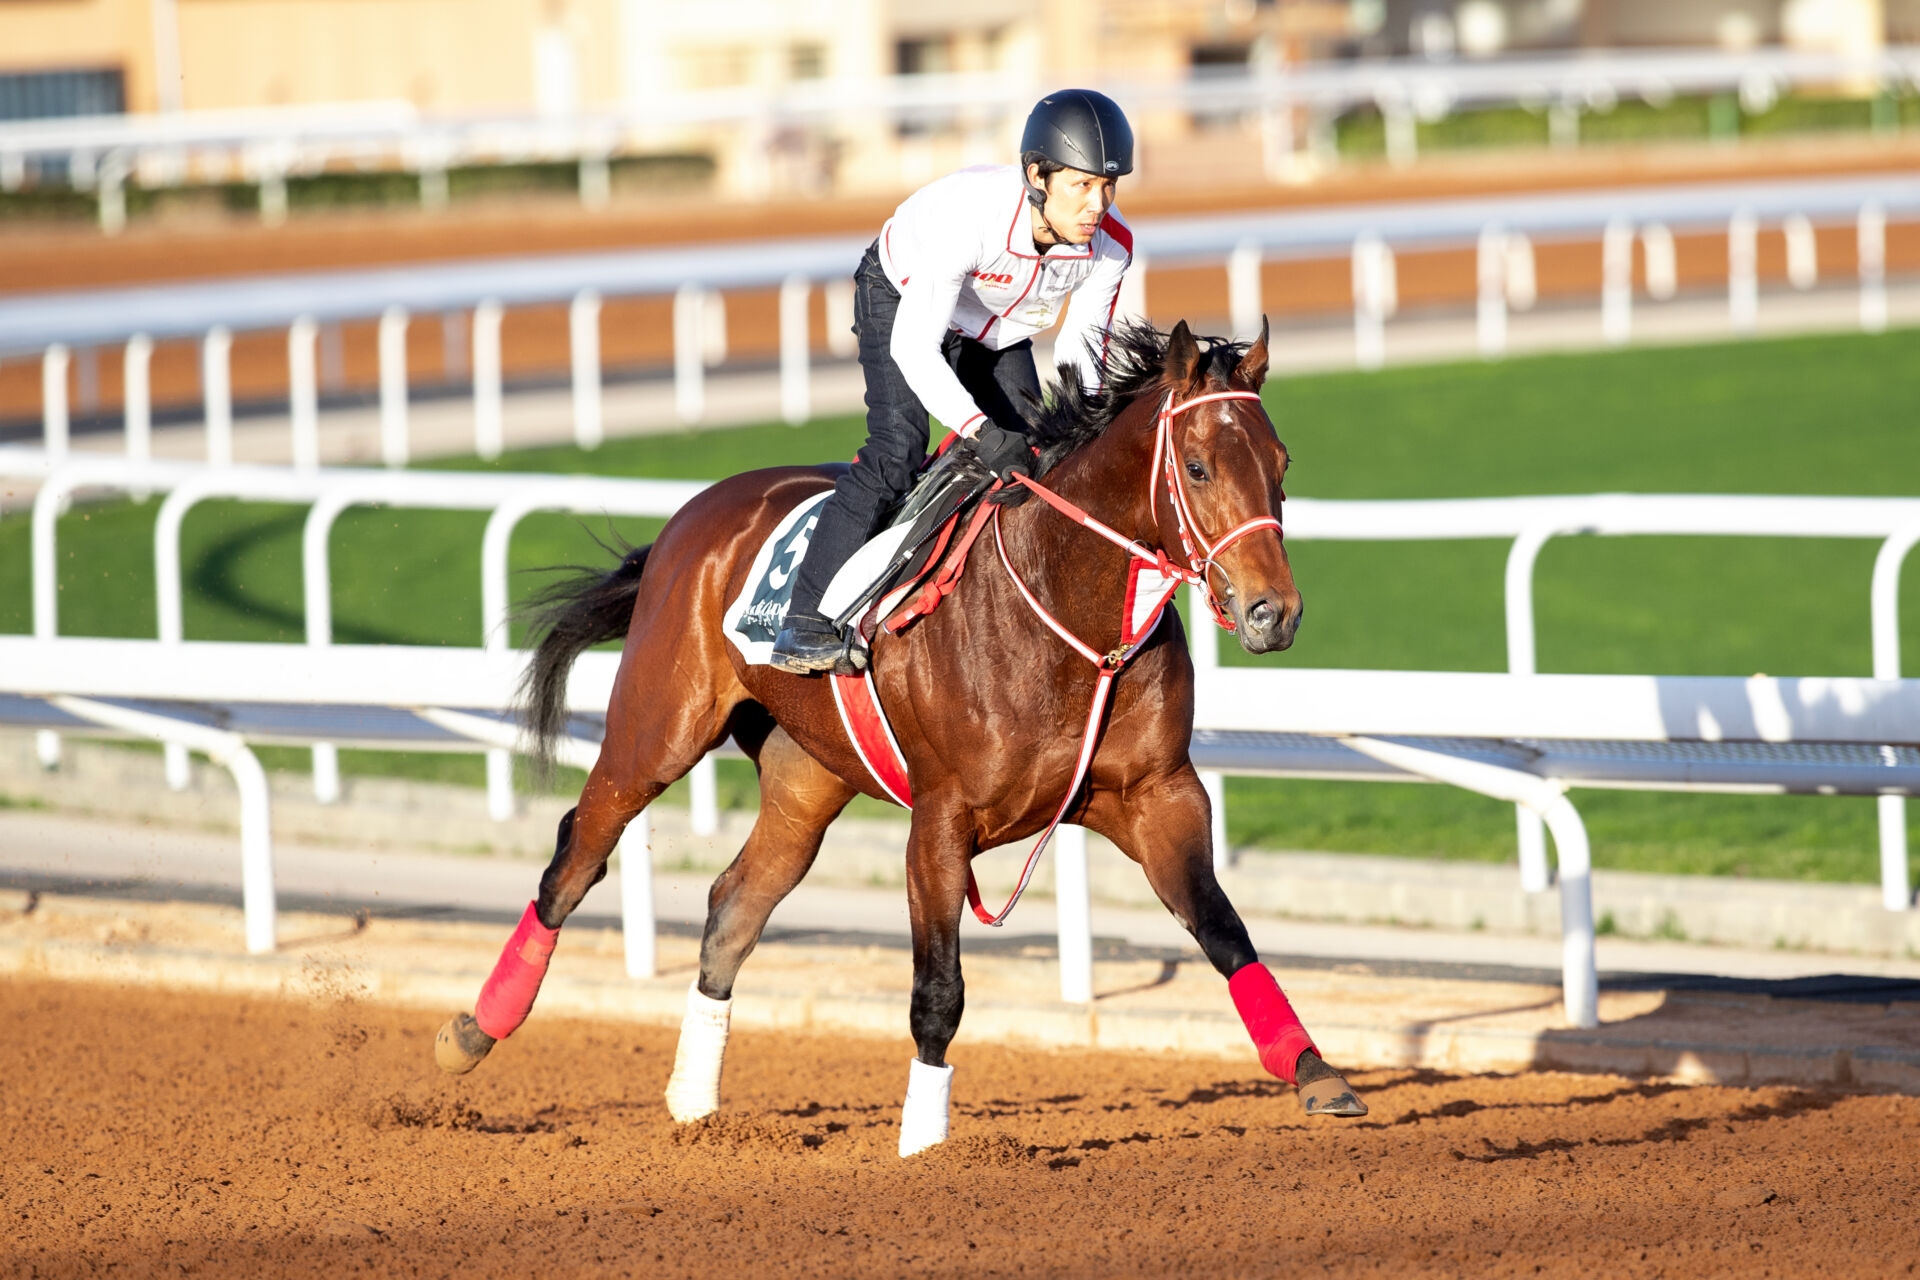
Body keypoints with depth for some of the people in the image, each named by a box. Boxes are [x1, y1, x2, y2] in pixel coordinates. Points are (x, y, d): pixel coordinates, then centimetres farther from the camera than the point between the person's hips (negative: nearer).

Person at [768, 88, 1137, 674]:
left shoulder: (1111, 245, -25)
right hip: (901, 301, -6)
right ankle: (805, 624, -22)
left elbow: (1081, 347, -9)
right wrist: (979, 431, -50)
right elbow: (912, 345, -41)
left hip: (997, 330, 6)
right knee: (897, 448, -22)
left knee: (1030, 458, -5)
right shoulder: (969, 214, -43)